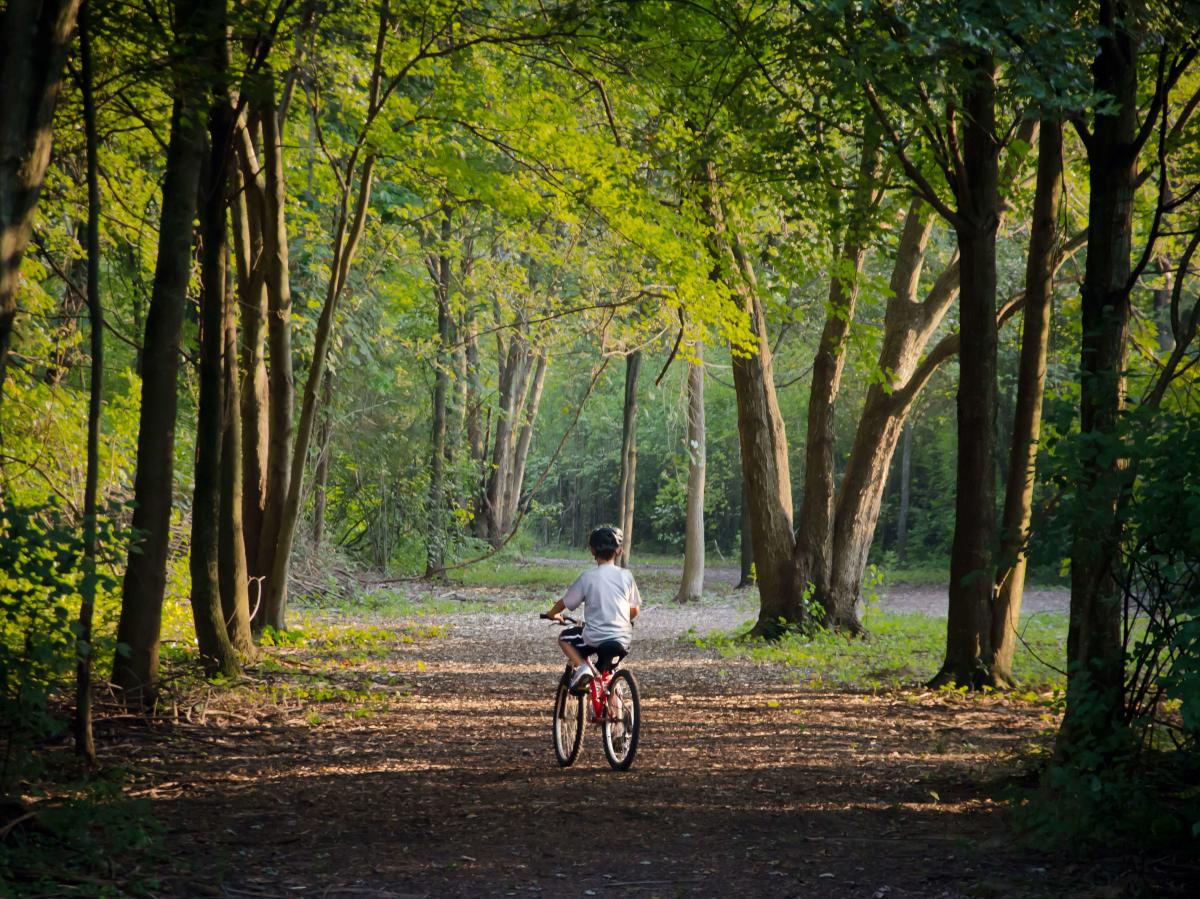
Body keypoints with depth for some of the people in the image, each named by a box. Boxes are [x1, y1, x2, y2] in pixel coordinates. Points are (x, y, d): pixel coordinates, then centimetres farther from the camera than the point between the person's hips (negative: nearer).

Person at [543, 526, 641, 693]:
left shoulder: (587, 577, -5)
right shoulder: (626, 576, 2)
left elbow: (564, 603, 4)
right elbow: (634, 611, 9)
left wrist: (551, 614, 25)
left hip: (595, 638, -3)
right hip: (622, 640, 3)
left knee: (564, 638, 23)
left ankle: (582, 667, -1)